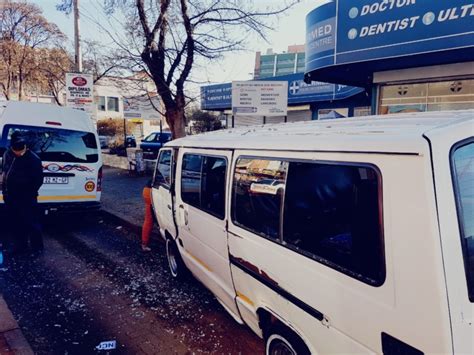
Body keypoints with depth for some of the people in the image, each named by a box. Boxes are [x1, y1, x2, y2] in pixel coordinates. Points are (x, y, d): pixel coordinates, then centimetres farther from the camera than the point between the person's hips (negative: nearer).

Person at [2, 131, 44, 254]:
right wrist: (5, 191, 9)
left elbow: (39, 179, -12)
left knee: (31, 222, 1)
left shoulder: (33, 159, -16)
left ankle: (37, 247, 14)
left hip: (27, 198, -6)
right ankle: (20, 245, 29)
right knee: (15, 223, 15)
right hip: (10, 197, 6)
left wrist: (30, 193, -15)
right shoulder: (7, 155, 3)